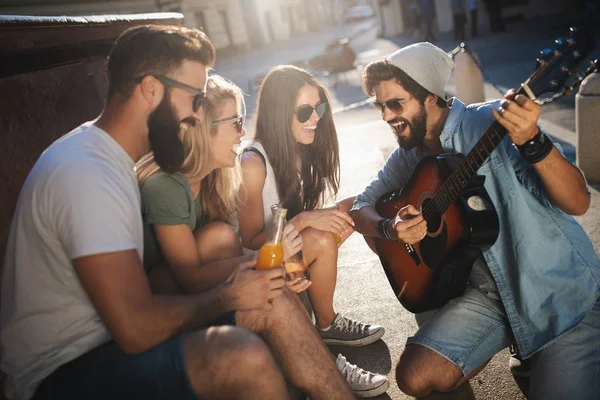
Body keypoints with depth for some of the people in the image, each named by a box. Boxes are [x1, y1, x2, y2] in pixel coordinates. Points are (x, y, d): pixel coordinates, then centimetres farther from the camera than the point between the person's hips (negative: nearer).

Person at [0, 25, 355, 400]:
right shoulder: (85, 173, -24)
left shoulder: (108, 157, 9)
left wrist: (232, 289, -5)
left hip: (109, 341, 10)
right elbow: (137, 330, -27)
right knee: (243, 356, -30)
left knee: (274, 298, 0)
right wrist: (228, 296, -11)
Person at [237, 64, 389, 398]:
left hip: (293, 252, 8)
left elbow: (311, 215, 7)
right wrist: (304, 220, -30)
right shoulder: (253, 165, -24)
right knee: (321, 241, -31)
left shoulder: (302, 151, -1)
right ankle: (326, 327, -6)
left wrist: (329, 216, -15)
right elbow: (251, 242, -20)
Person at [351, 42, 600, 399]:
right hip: (490, 293, 5)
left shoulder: (492, 122, -17)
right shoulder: (410, 154, 3)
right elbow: (361, 208, 8)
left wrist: (532, 142, -40)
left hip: (565, 293, -5)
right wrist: (390, 228, -14)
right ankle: (510, 339, 16)